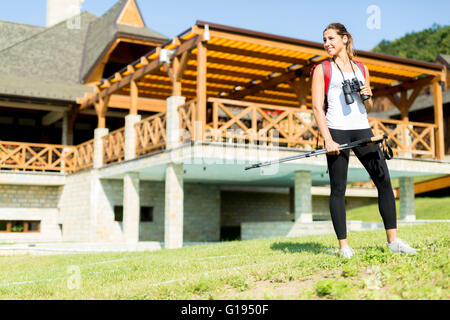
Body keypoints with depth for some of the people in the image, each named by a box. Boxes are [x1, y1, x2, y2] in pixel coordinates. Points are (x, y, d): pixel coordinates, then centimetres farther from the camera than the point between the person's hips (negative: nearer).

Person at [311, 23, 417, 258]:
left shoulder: (362, 68, 18)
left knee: (384, 181, -4)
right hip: (337, 130, -3)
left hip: (362, 129, 4)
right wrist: (328, 140, -14)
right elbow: (317, 107, -3)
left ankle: (393, 240, 3)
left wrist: (367, 97, -1)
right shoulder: (322, 70, 6)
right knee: (338, 188, -3)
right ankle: (343, 245, 4)